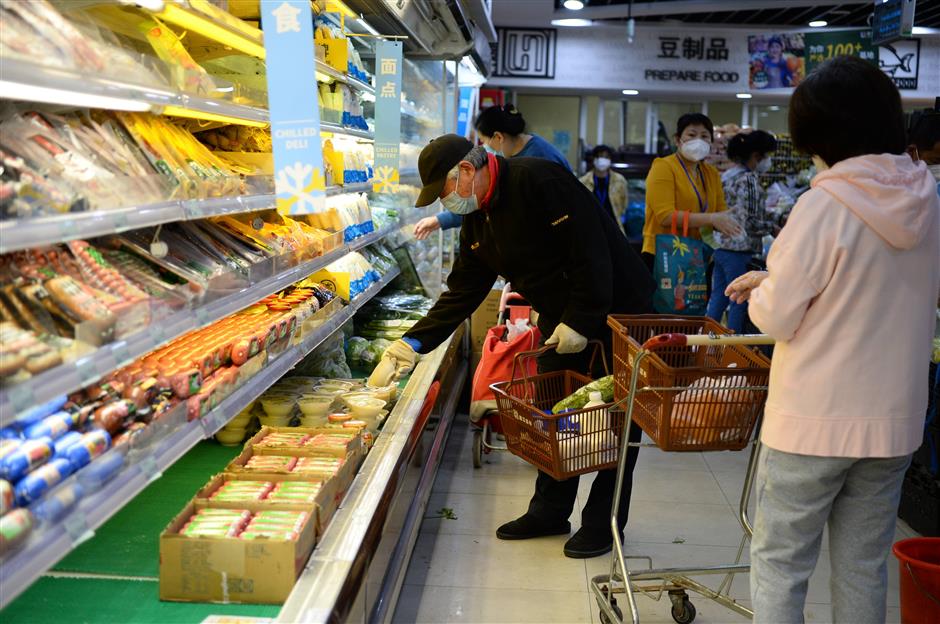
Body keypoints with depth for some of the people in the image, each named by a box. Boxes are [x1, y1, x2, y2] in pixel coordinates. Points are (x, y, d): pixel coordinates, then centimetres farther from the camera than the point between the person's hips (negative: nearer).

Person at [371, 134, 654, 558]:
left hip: (617, 306, -8)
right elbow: (462, 292, 5)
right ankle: (550, 512, 27)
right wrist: (413, 342, -4)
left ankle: (602, 523, 14)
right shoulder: (478, 221, 5)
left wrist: (579, 320, -24)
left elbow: (590, 250, -26)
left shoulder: (539, 181, -23)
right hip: (561, 319, 8)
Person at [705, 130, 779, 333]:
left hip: (720, 247, 9)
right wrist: (774, 225, -2)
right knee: (740, 303, 1)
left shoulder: (725, 176, 13)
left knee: (717, 299, 13)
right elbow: (750, 223, -18)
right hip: (740, 251, -8)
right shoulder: (748, 179, -13)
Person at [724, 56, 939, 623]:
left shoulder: (826, 205, -18)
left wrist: (764, 289, 6)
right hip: (894, 417, 6)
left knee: (780, 562, 8)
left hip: (816, 419, -6)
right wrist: (784, 279, 13)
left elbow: (776, 318, -16)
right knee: (864, 566, 17)